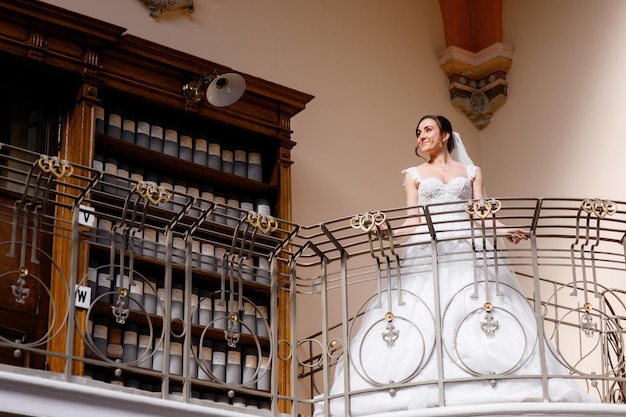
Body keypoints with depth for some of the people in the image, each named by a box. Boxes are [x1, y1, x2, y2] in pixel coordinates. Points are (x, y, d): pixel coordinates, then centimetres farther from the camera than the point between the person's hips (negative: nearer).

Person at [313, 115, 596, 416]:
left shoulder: (471, 172, 18)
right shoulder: (415, 174, 18)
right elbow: (412, 223, 9)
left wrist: (503, 230, -12)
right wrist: (387, 232, -11)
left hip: (468, 252, 0)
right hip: (427, 252, 0)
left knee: (480, 315, -16)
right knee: (423, 320, -17)